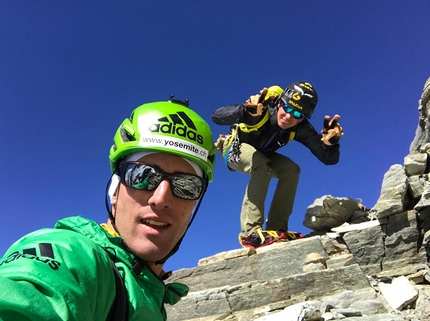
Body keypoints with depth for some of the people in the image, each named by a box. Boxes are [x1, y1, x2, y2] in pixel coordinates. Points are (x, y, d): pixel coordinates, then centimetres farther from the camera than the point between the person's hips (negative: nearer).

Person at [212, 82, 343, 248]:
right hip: (236, 147, -5)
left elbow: (329, 159, -26)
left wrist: (330, 142, -48)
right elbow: (216, 116, -43)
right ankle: (250, 232, -29)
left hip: (261, 155, 5)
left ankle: (276, 228, -9)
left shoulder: (301, 128, -23)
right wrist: (246, 111, -61)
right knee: (263, 166, -33)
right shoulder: (262, 106, -35)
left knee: (291, 169, -17)